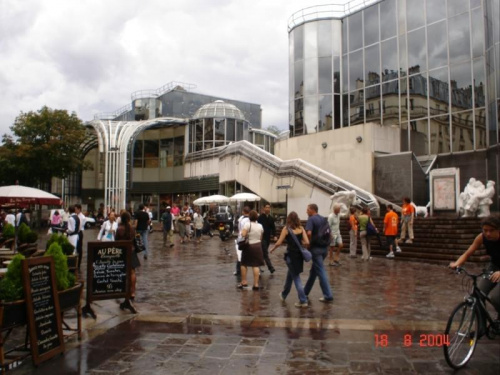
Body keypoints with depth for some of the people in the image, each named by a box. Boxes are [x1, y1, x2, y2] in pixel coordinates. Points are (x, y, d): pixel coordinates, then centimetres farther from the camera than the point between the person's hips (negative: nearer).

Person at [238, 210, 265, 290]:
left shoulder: (248, 224, -13)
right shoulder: (260, 226, 3)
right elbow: (261, 238, 9)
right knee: (256, 265, 4)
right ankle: (256, 284, 3)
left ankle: (244, 282, 17)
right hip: (258, 246, 4)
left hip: (248, 245, -4)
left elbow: (243, 234, -21)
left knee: (244, 264, 12)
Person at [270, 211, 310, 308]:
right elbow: (307, 242, -5)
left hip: (291, 255, -5)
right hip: (299, 255, 5)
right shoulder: (301, 228, 2)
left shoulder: (286, 229, -7)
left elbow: (279, 243, -10)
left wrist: (272, 249, 8)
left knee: (296, 277, 3)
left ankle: (303, 301, 1)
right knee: (290, 274, 23)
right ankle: (283, 295, 37)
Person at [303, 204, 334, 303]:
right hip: (324, 247, 8)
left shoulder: (311, 219, -11)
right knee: (313, 270, 17)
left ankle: (328, 296, -4)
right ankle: (306, 291, 29)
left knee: (321, 272, -4)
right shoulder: (324, 219, 12)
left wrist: (309, 242, -9)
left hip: (316, 248, -8)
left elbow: (309, 233, -25)